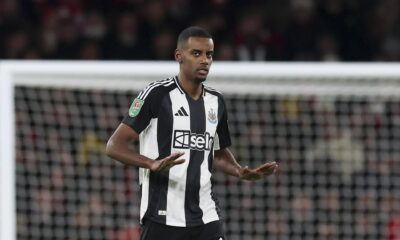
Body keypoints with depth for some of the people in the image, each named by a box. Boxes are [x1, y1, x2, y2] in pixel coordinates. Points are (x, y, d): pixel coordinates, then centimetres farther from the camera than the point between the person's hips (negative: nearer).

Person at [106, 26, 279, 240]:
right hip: (163, 219, -5)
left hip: (206, 217, 5)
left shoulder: (216, 102, 12)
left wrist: (242, 172, 6)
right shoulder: (157, 94, -7)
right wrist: (153, 164, -28)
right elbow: (114, 145, -11)